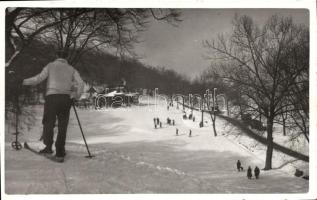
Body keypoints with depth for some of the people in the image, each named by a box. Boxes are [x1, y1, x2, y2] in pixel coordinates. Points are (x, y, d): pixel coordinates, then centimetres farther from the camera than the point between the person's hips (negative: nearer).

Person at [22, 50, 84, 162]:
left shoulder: (50, 66, 10)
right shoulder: (71, 69, 15)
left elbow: (39, 78, -2)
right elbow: (80, 83, 2)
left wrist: (24, 82, 10)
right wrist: (76, 96, 13)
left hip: (52, 96, -2)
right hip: (66, 98, 2)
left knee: (48, 122, 12)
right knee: (62, 126, 4)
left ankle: (48, 146, 2)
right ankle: (59, 154, 1)